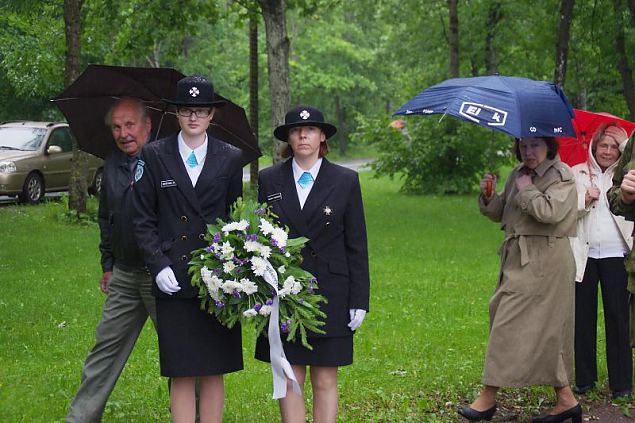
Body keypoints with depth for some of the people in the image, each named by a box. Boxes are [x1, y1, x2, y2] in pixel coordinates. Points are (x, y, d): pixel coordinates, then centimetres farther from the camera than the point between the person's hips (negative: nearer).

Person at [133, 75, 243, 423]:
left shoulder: (230, 158, 7)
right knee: (181, 374, 1)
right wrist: (158, 265, -7)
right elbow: (143, 219, 4)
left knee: (214, 372, 5)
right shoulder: (154, 156, 4)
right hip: (173, 280, -1)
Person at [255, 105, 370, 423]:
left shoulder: (346, 181, 3)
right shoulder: (270, 180, 6)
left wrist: (359, 301, -2)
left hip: (330, 293, -1)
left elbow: (356, 245, 3)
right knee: (289, 378, 3)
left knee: (325, 381, 2)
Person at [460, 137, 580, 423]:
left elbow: (549, 211, -26)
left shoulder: (561, 176, -9)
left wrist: (527, 189, -13)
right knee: (544, 329, 9)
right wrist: (488, 196, -2)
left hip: (543, 262, -9)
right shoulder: (518, 174, 15)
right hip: (520, 259, 9)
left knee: (510, 325, -8)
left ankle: (488, 397, -2)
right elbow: (499, 213, 18)